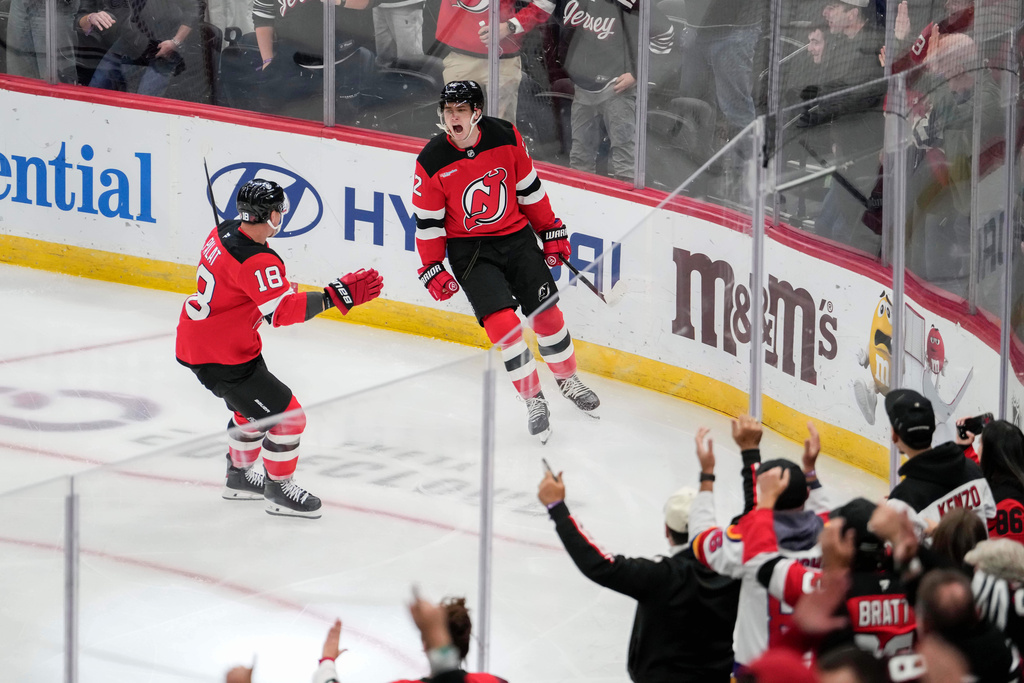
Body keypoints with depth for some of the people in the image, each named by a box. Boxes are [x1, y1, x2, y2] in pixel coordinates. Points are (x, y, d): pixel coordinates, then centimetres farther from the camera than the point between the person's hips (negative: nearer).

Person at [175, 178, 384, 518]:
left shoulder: (223, 232, 1)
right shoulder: (257, 262, -29)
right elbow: (283, 311, -36)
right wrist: (337, 295, -38)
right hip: (220, 358, -10)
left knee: (252, 406, 30)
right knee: (285, 415, -3)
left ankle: (239, 476, 46)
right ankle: (279, 490, 13)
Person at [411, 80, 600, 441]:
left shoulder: (505, 137, -10)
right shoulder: (432, 162, -15)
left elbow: (529, 188, 4)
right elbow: (427, 221, -6)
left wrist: (551, 231, 9)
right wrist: (432, 270, -6)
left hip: (517, 236, 2)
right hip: (469, 249, -2)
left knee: (547, 314, 3)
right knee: (503, 323, -15)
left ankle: (568, 380, 28)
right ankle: (534, 400, 0)